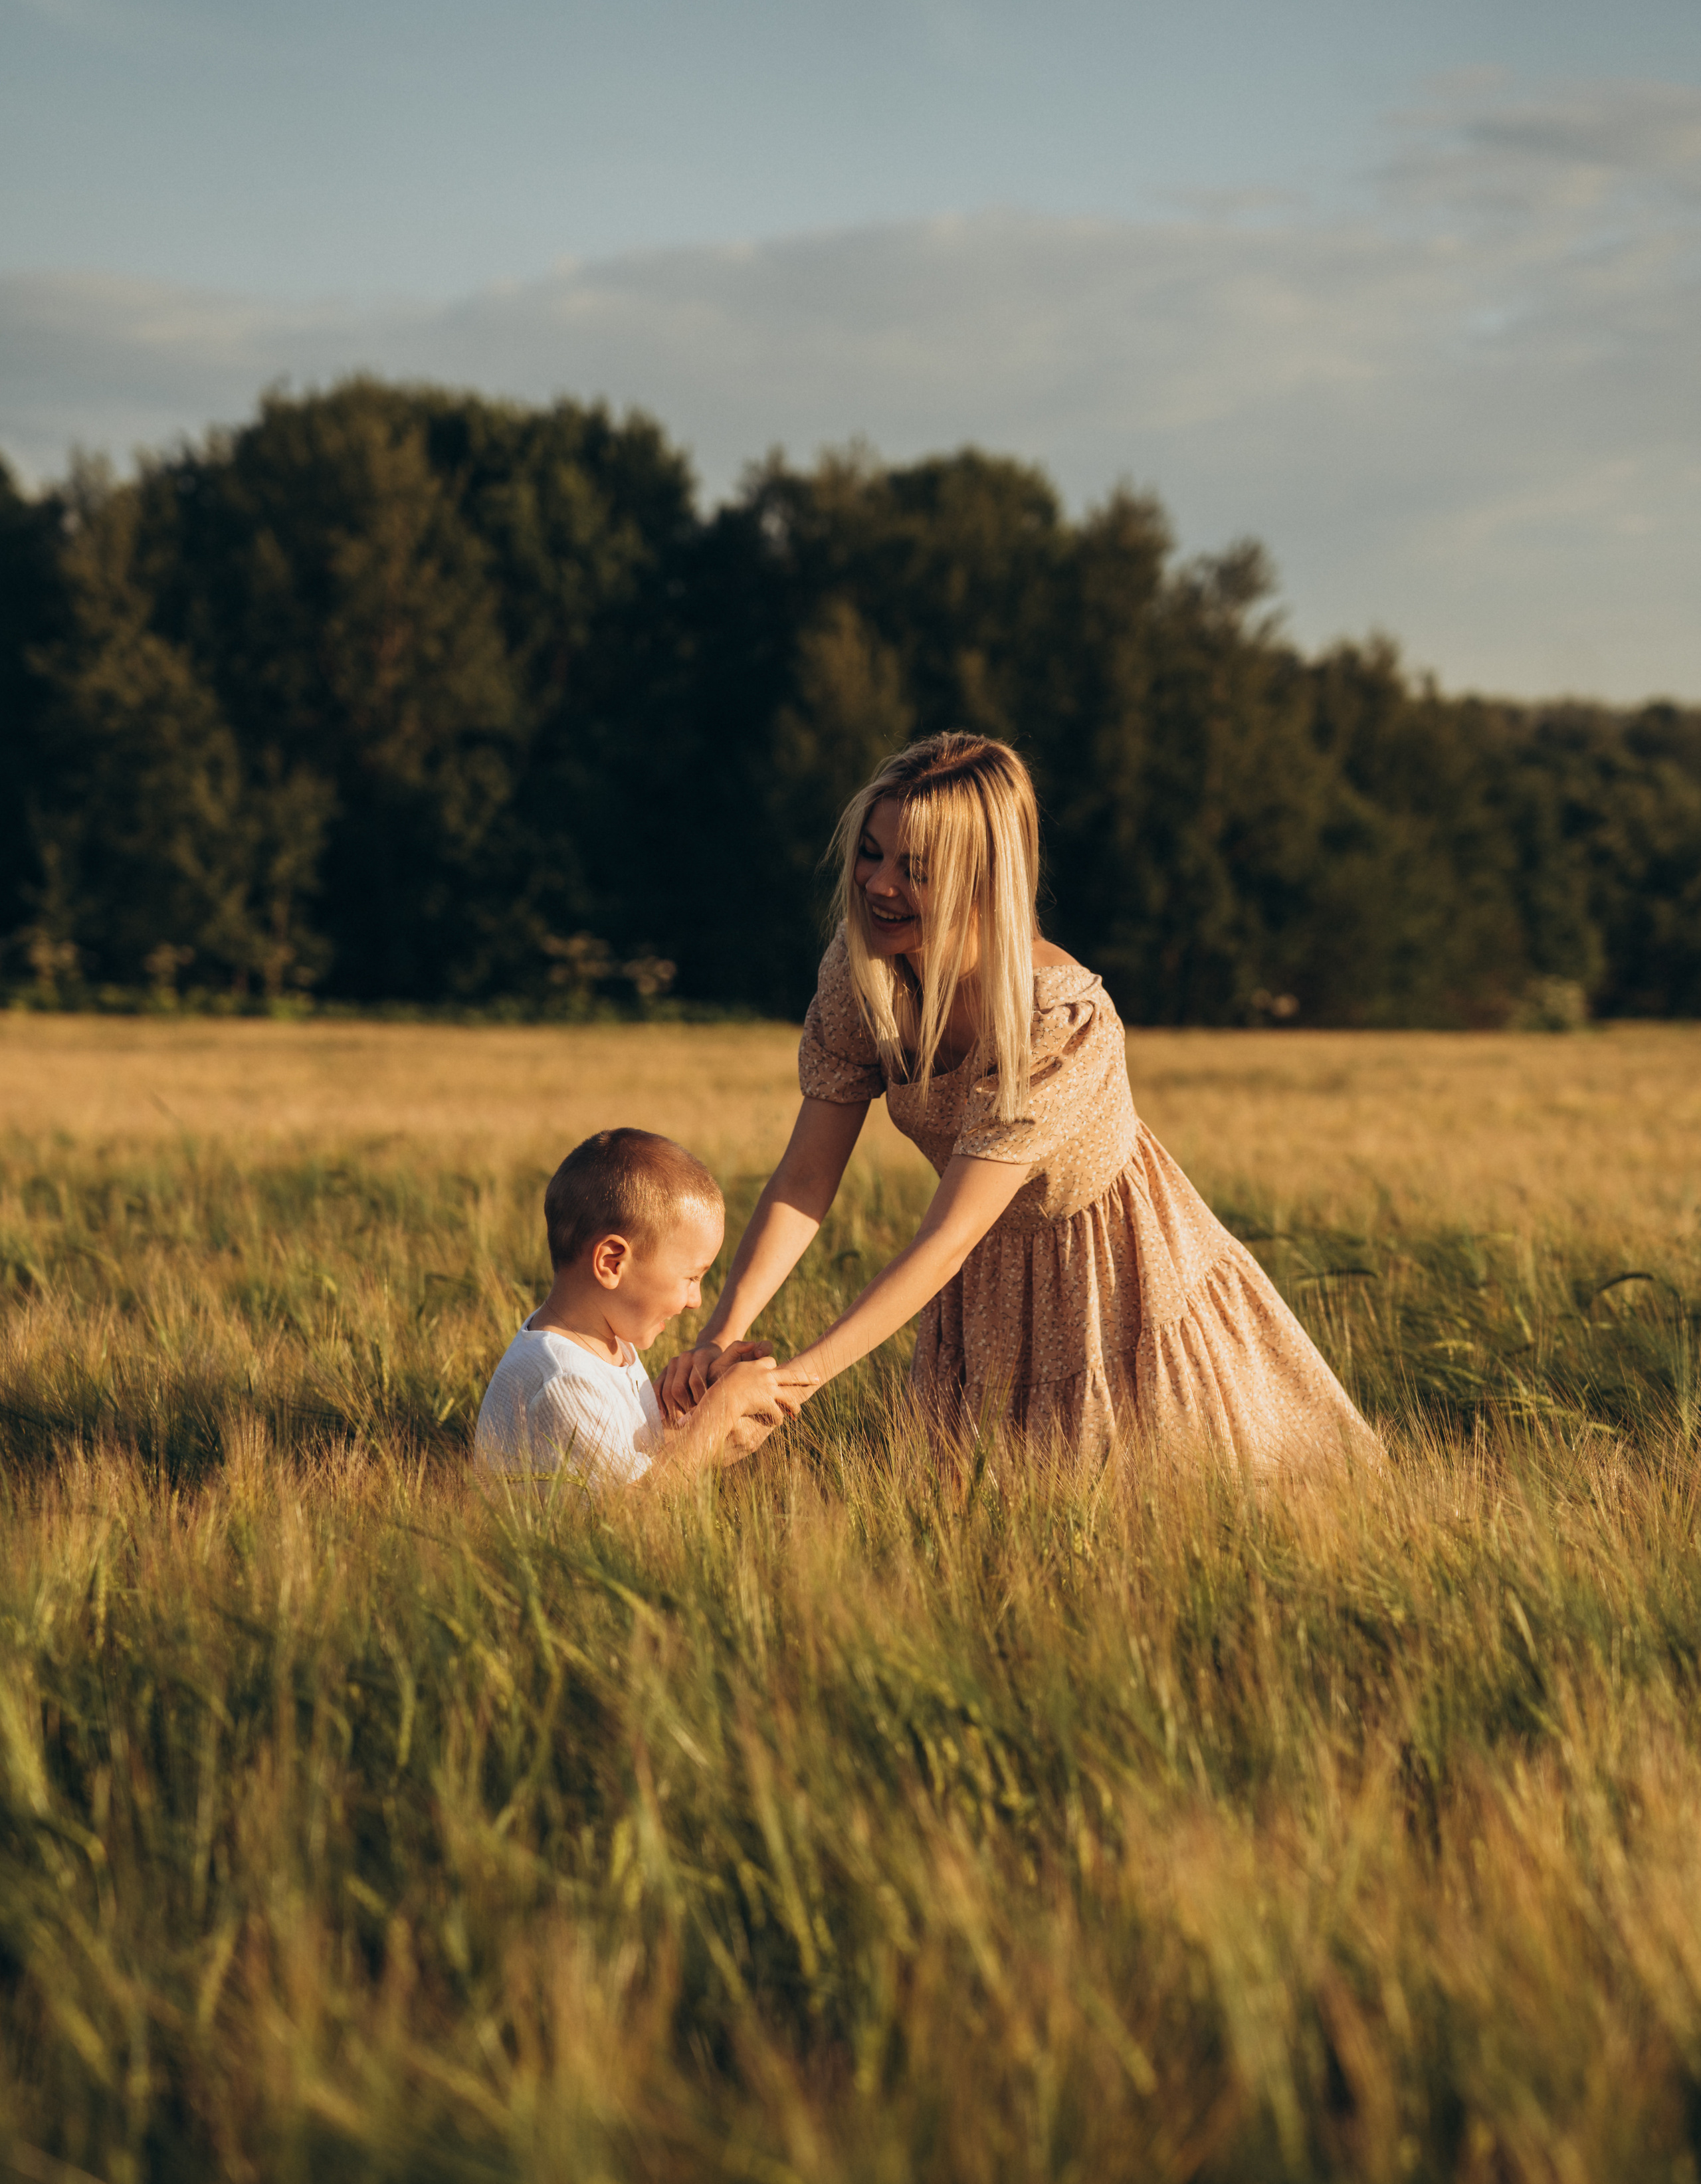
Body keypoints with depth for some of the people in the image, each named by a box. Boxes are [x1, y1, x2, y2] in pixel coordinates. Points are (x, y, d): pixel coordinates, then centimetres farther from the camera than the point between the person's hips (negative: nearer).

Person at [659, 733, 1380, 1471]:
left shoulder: (1063, 1022, -36)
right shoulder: (859, 973, -18)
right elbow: (805, 1176, -17)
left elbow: (947, 1236, -36)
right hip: (991, 1287, 5)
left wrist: (806, 1371, -43)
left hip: (1112, 1266, -5)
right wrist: (725, 1331, -32)